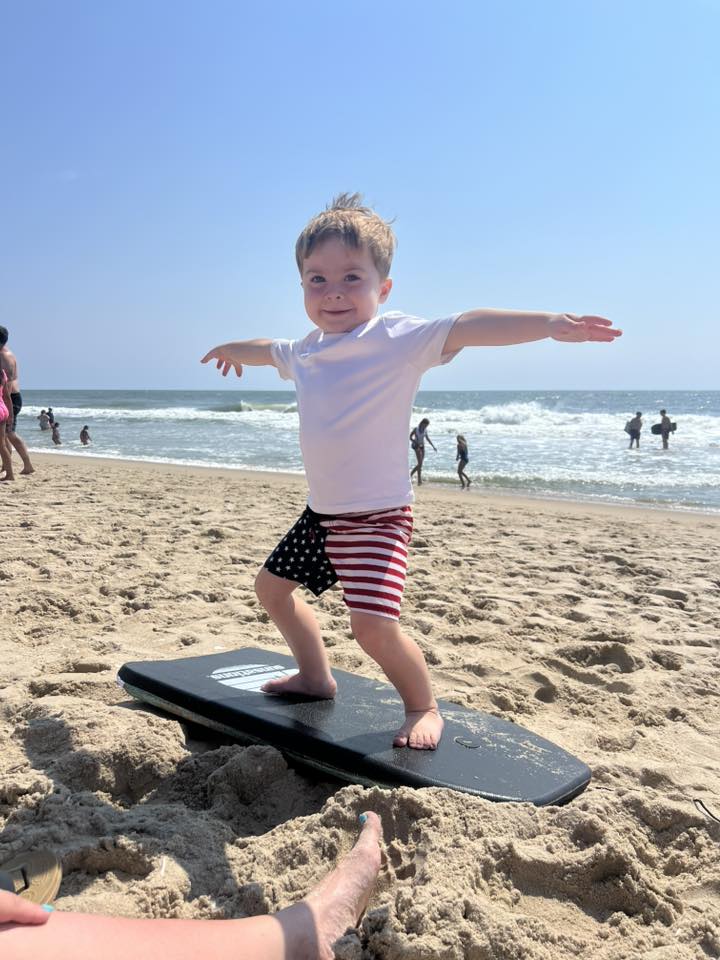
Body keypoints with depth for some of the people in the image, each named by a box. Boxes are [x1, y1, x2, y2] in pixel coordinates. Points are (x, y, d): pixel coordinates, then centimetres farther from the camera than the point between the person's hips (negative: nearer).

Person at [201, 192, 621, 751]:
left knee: (373, 624, -21)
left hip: (378, 516, -8)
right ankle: (315, 677, 42)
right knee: (273, 586, 22)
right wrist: (235, 350, 52)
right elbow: (269, 350, 31)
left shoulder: (399, 338, -14)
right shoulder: (308, 349, 8)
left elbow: (465, 327, -30)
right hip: (322, 513, 9)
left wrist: (548, 323, -43)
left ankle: (424, 708, 7)